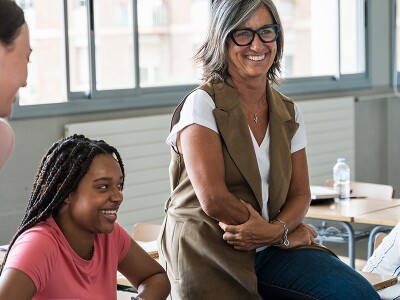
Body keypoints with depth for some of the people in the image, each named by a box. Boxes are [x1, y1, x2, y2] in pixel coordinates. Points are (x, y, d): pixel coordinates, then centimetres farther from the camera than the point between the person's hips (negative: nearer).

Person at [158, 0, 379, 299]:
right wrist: (288, 234, -9)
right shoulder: (202, 104, -8)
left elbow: (300, 194, 9)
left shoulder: (289, 113, 10)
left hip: (270, 250, 5)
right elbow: (213, 199, -17)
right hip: (209, 255, -5)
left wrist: (276, 230, -14)